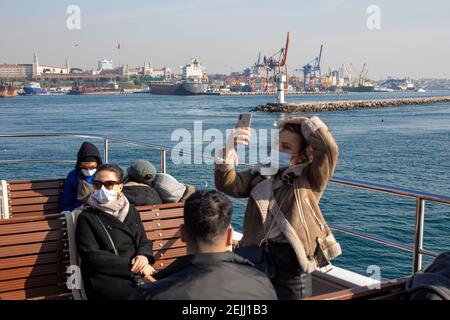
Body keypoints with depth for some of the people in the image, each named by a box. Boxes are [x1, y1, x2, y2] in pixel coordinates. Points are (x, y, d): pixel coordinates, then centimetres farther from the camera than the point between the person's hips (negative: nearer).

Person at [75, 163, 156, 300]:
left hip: (138, 273, 5)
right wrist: (132, 265, -12)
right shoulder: (86, 218, 3)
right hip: (106, 279, -5)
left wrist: (143, 256, -7)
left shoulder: (131, 211, 19)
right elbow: (92, 257, -7)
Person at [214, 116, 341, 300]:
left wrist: (303, 123, -7)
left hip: (290, 257, -4)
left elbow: (329, 149, -18)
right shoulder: (261, 173, 11)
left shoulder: (310, 178, -1)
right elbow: (228, 185, -2)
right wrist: (229, 150, -16)